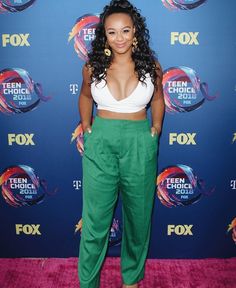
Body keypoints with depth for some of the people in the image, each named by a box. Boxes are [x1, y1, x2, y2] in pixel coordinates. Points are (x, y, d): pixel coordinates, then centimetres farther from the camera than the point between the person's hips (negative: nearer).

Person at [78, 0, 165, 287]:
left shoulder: (151, 66, -2)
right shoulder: (93, 67, -2)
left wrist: (156, 128, 7)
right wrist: (86, 128, 8)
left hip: (139, 145, 1)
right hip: (101, 144, 0)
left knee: (138, 216, 14)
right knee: (95, 218, 4)